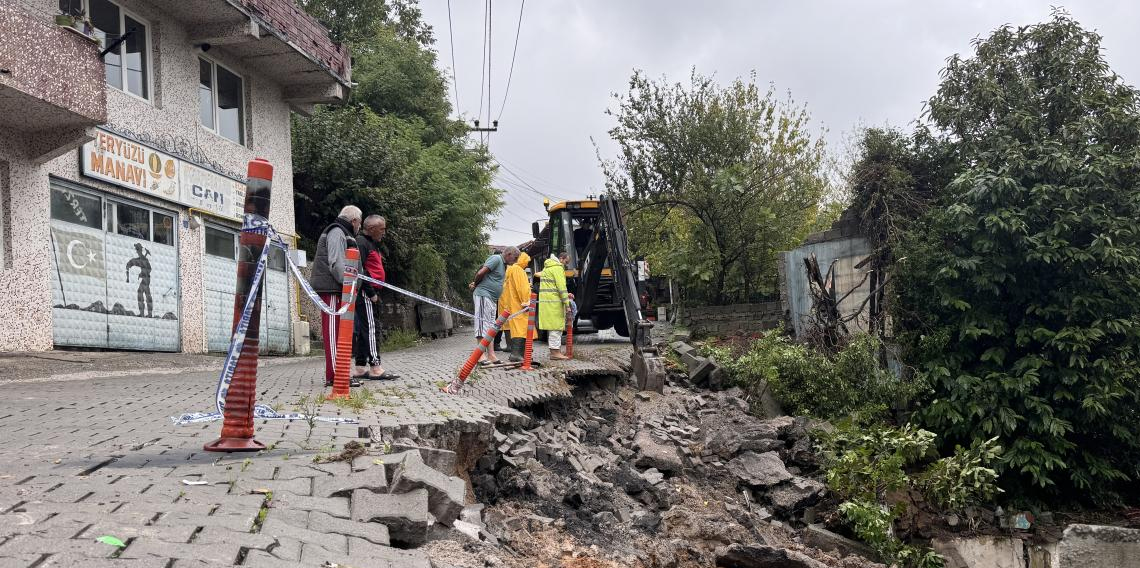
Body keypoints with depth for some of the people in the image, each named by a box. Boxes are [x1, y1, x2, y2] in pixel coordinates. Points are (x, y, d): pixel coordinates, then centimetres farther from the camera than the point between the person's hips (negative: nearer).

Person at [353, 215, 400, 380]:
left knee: (361, 330, 10)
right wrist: (371, 292, -19)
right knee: (369, 328, -10)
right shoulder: (361, 243, -10)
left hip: (369, 293, 10)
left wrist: (375, 292, 18)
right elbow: (359, 271, -19)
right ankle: (375, 367, -11)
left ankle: (361, 368, 12)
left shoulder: (371, 244, 23)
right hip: (364, 293, -10)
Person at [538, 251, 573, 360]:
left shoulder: (547, 267, 23)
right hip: (553, 302, -10)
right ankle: (555, 352, -8)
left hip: (545, 301, 10)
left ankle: (554, 351, 16)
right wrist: (567, 304, -14)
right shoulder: (557, 267, -9)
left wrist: (566, 295, 22)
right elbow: (561, 286, -15)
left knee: (553, 327, 13)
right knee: (556, 327, -7)